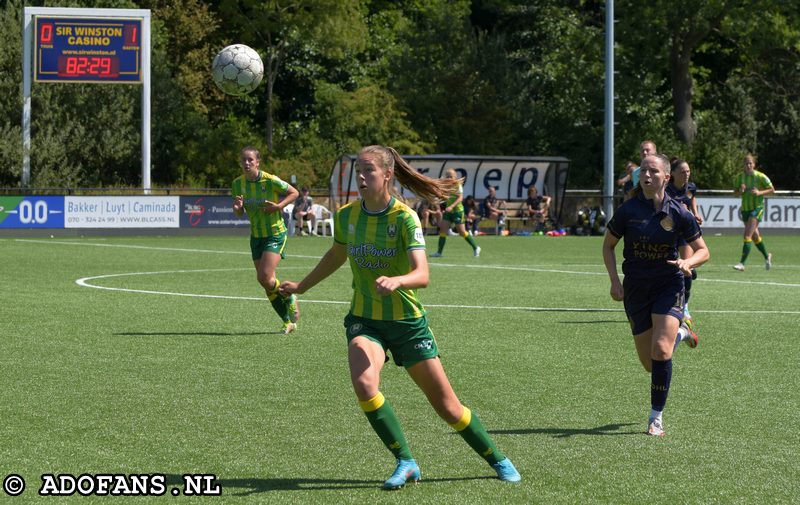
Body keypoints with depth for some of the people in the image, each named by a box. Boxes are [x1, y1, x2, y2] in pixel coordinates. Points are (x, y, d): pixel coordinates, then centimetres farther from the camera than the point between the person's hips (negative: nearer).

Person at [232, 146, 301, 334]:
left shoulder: (270, 180, -16)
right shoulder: (238, 184, -1)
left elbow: (294, 193, -4)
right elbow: (239, 213, 7)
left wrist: (278, 206, -18)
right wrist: (237, 207, -16)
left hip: (275, 234, -6)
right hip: (256, 237, 6)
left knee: (265, 277, -19)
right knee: (267, 283, 6)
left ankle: (289, 299, 11)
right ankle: (288, 322, 21)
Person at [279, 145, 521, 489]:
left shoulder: (405, 218, -16)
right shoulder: (346, 216, -2)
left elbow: (422, 275, -28)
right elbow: (337, 255, 20)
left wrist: (395, 281, -49)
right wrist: (302, 286, 31)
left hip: (407, 322, -3)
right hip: (364, 321, 3)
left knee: (447, 407, 2)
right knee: (364, 385, -28)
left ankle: (497, 460, 26)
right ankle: (406, 463, -13)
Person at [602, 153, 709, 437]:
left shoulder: (678, 213, -8)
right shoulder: (627, 211, -6)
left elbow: (703, 250, 2)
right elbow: (608, 245, 9)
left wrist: (689, 262, -20)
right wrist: (614, 280, -3)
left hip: (668, 286, -2)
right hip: (636, 289, 2)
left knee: (661, 351, -21)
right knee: (650, 364, 5)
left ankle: (656, 418, -7)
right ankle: (679, 333, 41)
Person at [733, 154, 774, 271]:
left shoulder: (760, 177, -9)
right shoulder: (739, 177, 2)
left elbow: (772, 190, -2)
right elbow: (735, 192, 10)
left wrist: (759, 192, -18)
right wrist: (740, 191, -13)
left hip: (757, 208, -5)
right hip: (745, 208, 5)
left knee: (747, 235, -16)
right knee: (755, 236, 15)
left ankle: (742, 263, -19)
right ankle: (767, 256, 39)